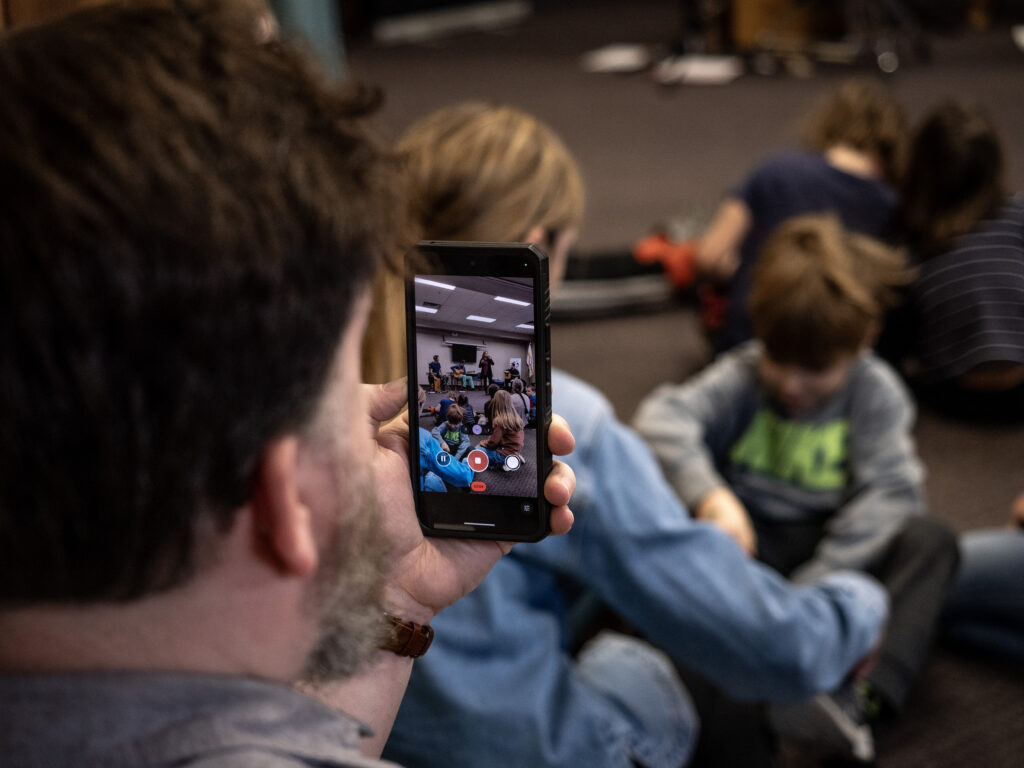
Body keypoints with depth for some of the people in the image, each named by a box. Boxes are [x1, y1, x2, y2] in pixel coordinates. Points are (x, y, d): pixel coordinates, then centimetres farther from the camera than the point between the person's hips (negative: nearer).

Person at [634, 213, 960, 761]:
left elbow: (888, 491, -17)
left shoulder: (876, 392, -5)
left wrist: (813, 585, -29)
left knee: (929, 540, -26)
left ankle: (861, 696, -43)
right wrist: (709, 495, -43)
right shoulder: (742, 376, -6)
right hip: (749, 540, 0)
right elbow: (662, 416, -23)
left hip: (835, 548, 1)